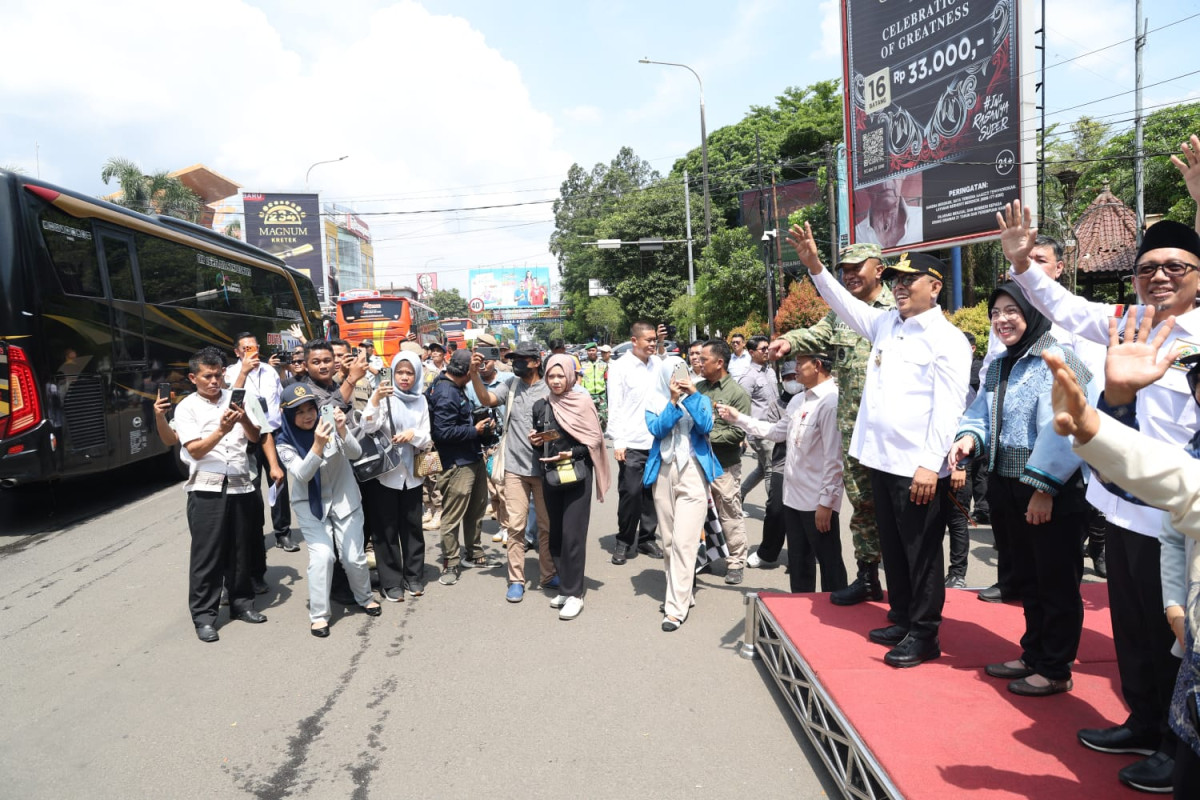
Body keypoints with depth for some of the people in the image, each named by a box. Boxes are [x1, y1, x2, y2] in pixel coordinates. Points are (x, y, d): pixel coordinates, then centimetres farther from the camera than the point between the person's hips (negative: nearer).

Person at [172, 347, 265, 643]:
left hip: (240, 485, 3)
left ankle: (241, 602, 25)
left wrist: (243, 420, -14)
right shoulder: (187, 407, 1)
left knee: (240, 549, 11)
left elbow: (255, 437, 6)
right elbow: (195, 450, -8)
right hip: (206, 488, -3)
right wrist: (221, 431, -23)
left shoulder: (234, 400, 10)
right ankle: (204, 615, 9)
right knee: (206, 554, 0)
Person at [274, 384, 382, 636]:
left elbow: (356, 453, -19)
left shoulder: (329, 425, -10)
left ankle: (365, 598, 28)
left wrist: (342, 431, -38)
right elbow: (302, 474, -25)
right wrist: (317, 444, -40)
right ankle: (318, 614, 1)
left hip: (344, 500, 1)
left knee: (354, 557, 0)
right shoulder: (286, 443, -11)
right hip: (310, 506, -1)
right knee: (322, 555, -16)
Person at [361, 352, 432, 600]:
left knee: (412, 525, 10)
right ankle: (390, 582, 11)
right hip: (384, 471, -3)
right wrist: (375, 398, -35)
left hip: (411, 472, 4)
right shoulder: (385, 396, -7)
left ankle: (414, 576, 23)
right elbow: (368, 427, -22)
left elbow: (427, 440, 4)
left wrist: (413, 434, -16)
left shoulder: (420, 401, 5)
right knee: (386, 529, 2)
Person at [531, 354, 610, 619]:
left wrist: (572, 454, -18)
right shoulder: (540, 405, 8)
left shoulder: (582, 402, -5)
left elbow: (595, 438, -6)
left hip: (577, 473, -5)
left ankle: (574, 593, 3)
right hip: (550, 475, 5)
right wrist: (534, 441, -5)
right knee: (556, 534, 9)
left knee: (572, 534, -6)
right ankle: (565, 587, 22)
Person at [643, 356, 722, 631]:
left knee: (684, 542, -10)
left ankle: (678, 607, -7)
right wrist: (673, 400, -15)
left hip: (693, 475, -3)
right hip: (663, 475, 3)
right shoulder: (655, 401, 8)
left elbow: (706, 426, -10)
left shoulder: (700, 399, 7)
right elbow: (656, 429, -9)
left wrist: (692, 396, -14)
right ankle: (681, 592, 25)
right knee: (669, 541, 10)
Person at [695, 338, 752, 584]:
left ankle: (736, 563, 16)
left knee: (730, 516, 3)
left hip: (725, 465, -5)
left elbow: (738, 433, -14)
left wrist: (707, 436, -17)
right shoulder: (698, 388, 8)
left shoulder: (737, 393, -8)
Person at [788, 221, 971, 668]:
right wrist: (815, 266, 11)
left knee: (922, 553, 4)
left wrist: (930, 464, -20)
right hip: (881, 460, 8)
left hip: (918, 468, -7)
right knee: (893, 548, 17)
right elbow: (846, 304, 23)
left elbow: (948, 409, -15)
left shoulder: (947, 340, -9)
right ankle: (903, 622, 31)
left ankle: (924, 635, 17)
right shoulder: (885, 322, 12)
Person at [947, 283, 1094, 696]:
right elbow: (982, 416, 13)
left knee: (1056, 583, 4)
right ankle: (1034, 655, 32)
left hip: (1054, 492, -8)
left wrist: (1042, 486, -23)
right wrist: (969, 438, -10)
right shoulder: (998, 368, 13)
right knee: (1028, 580, 19)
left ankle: (1055, 670, 17)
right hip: (1011, 490, 8)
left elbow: (1060, 428, -20)